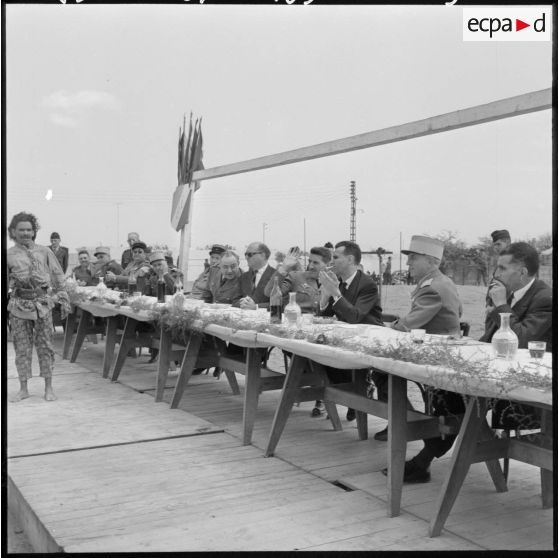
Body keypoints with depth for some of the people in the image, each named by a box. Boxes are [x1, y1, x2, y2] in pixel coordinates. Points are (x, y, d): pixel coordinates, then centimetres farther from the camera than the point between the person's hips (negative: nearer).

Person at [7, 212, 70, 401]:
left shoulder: (44, 251, 8)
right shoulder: (9, 255, 6)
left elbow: (58, 276, 11)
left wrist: (63, 299, 7)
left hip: (43, 303, 0)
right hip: (19, 305, 0)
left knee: (45, 346, 3)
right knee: (21, 348, 4)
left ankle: (48, 387, 12)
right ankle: (23, 389, 16)